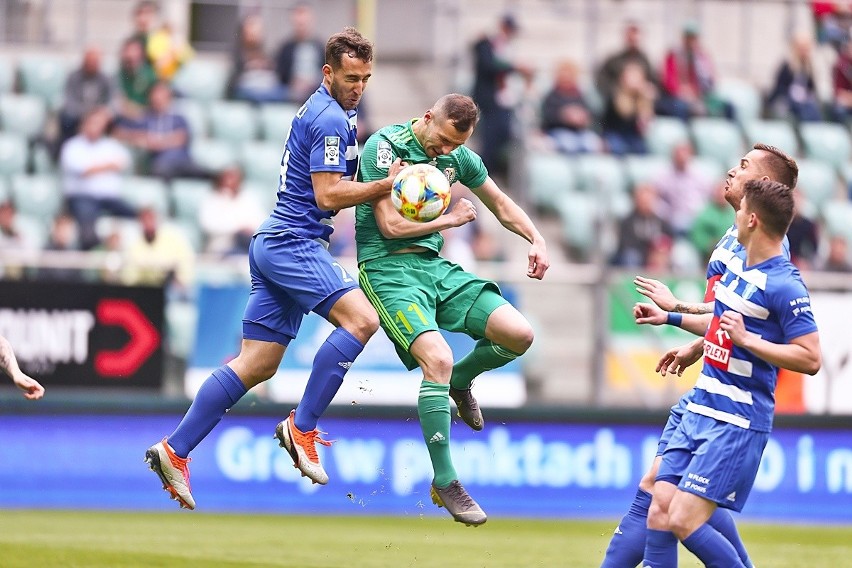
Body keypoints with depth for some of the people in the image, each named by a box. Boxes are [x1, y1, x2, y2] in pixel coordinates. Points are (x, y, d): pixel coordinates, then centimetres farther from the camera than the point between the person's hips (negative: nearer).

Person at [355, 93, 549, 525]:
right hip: (387, 267, -7)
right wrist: (449, 219, -5)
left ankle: (459, 381, 26)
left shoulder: (459, 157, 7)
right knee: (437, 357, -29)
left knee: (518, 335, -9)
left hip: (434, 265, 7)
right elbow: (391, 225, -17)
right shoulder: (385, 147, -13)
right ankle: (444, 482, -17)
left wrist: (536, 240, 6)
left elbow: (500, 203, 22)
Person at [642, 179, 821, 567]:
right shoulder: (738, 262, 11)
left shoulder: (784, 285, -16)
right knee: (659, 517, 1)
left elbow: (810, 359, -20)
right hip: (700, 413, 9)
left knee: (685, 521, -15)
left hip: (736, 424, -9)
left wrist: (746, 339, -22)